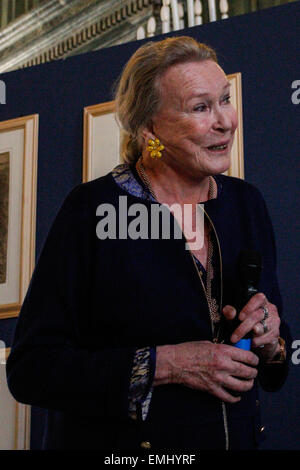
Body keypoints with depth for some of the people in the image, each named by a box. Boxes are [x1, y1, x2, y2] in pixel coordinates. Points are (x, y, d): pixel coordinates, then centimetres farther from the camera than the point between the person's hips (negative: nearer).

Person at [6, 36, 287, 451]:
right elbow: (30, 369, -18)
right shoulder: (91, 210, -16)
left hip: (238, 438, 5)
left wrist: (269, 343, -13)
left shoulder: (246, 203, 0)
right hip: (120, 443, -5)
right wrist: (164, 364, -24)